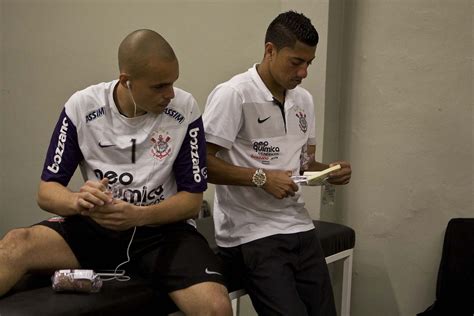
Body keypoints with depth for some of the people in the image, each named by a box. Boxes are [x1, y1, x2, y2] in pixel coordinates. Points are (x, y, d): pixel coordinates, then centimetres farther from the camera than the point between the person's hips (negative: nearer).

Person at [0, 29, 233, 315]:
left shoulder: (185, 109, -9)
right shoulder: (81, 107, -6)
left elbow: (193, 198, -4)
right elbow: (47, 190, -2)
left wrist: (138, 216, -23)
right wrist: (78, 201, -27)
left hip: (164, 227, -1)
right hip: (96, 225, 1)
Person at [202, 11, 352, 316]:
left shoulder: (304, 100, 12)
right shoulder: (233, 95, -12)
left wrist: (329, 171, -1)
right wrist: (261, 178, -20)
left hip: (299, 226, 7)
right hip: (251, 233, -7)